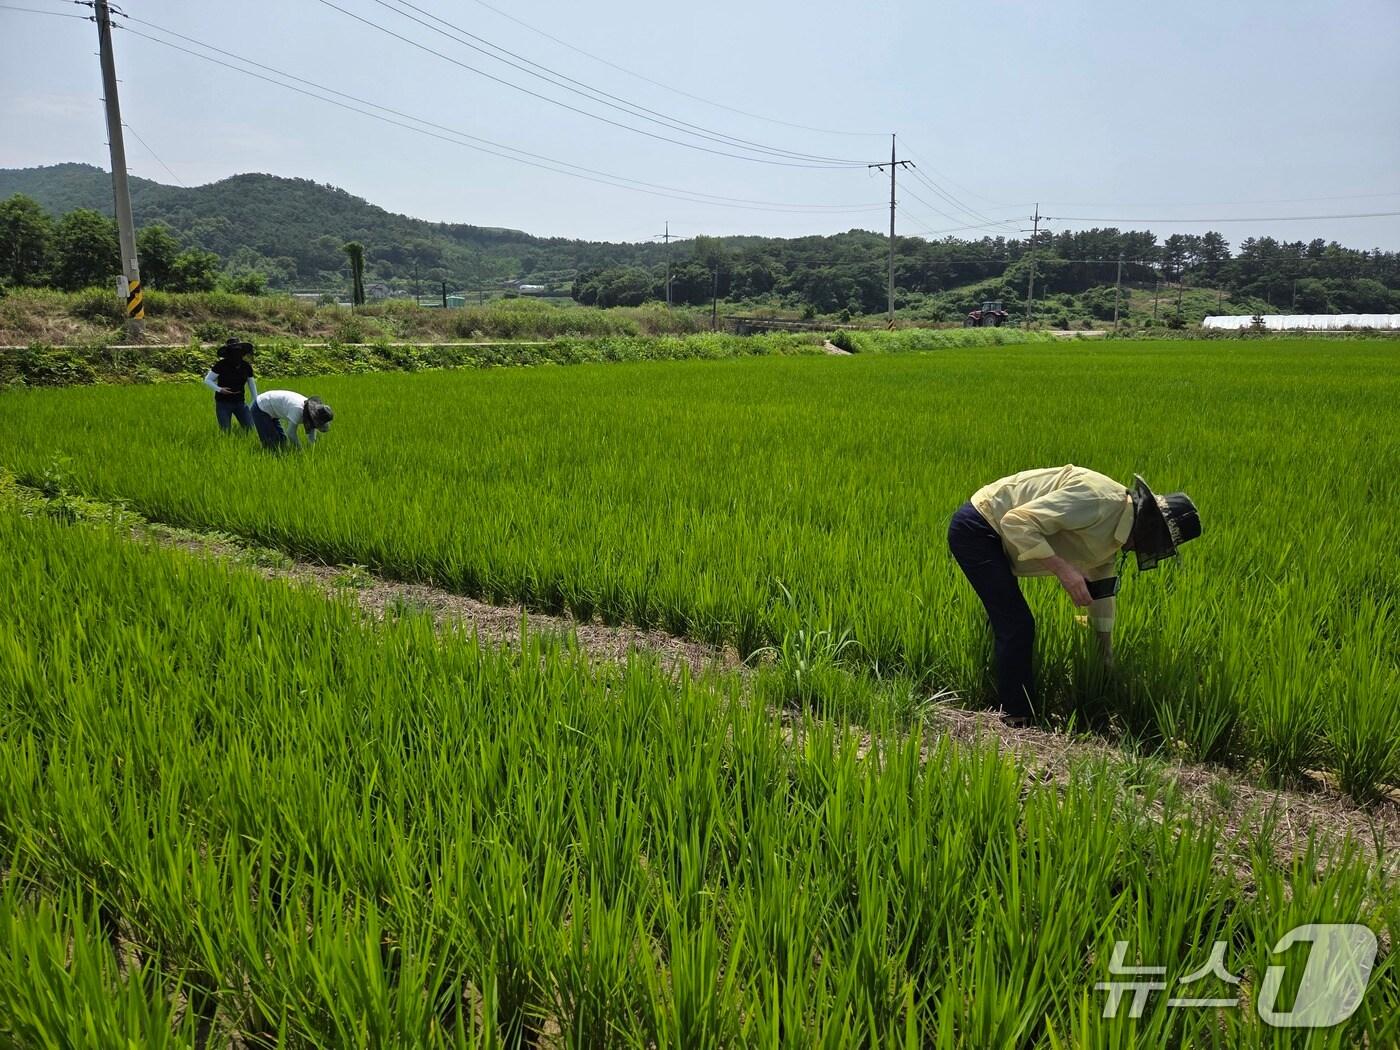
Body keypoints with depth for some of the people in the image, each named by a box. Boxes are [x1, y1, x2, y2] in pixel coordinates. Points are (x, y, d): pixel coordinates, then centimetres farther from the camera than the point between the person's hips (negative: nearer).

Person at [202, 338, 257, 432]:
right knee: (226, 432, -3)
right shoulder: (221, 365, -12)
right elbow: (207, 380, -7)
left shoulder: (246, 366, -1)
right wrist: (219, 389, -23)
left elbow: (251, 384, 12)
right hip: (223, 403, -3)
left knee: (251, 428, -4)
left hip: (240, 402, 3)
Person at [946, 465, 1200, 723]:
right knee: (1017, 625, -9)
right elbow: (1018, 522, -29)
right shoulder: (1098, 498, -24)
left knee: (1007, 622, 18)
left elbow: (1101, 592, 20)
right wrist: (1062, 568, -31)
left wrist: (1107, 657, 23)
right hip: (976, 528, -10)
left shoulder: (1112, 538, 8)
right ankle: (1018, 718, 3)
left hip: (993, 535, 10)